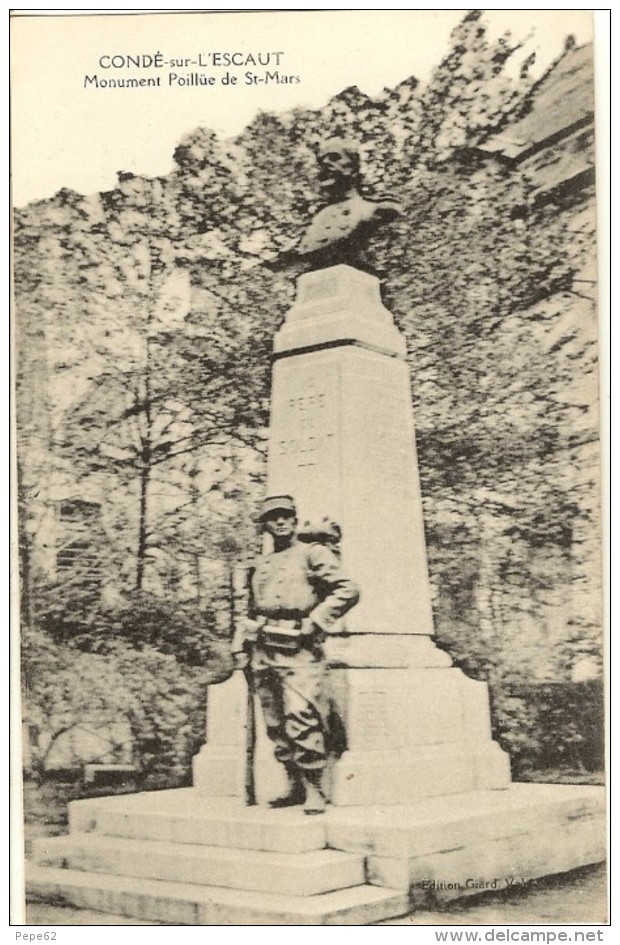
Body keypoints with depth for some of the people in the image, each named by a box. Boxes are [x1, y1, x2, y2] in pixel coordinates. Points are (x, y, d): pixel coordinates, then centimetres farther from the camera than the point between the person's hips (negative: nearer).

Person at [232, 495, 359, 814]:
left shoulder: (312, 553, 3)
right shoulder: (261, 564, 22)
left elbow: (348, 590, -6)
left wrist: (315, 622, -11)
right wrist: (240, 644, 19)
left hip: (298, 649, -6)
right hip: (263, 650, 6)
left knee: (302, 721, -15)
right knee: (275, 725, 6)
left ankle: (314, 790, -8)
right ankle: (294, 785, 16)